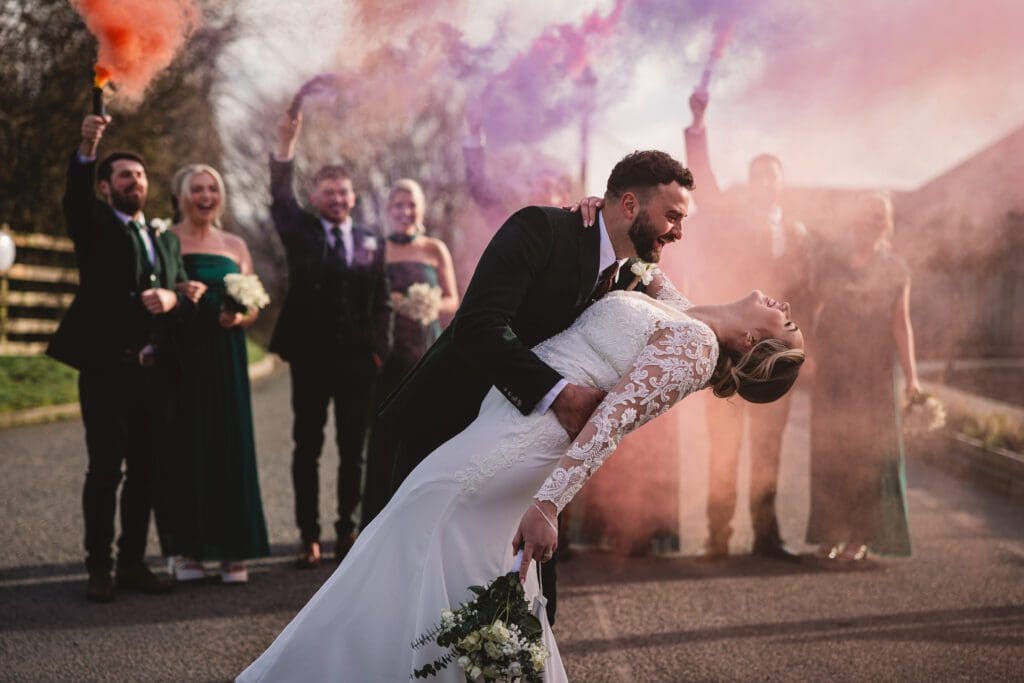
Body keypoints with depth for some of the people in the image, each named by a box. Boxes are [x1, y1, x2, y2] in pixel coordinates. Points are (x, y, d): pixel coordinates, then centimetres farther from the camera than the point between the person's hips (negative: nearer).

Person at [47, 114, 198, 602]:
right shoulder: (95, 227, 5)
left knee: (145, 472, 7)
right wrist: (86, 150, -35)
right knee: (104, 471, -3)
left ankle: (133, 563, 15)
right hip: (107, 371, -4)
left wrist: (172, 299, -12)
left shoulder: (165, 239, 19)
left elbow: (187, 301, 13)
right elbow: (74, 196, -17)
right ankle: (99, 569, 2)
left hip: (157, 374, 5)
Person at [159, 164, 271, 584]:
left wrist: (239, 316, -7)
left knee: (230, 446, -1)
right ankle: (183, 548, 4)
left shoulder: (235, 247, 15)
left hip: (226, 360, 3)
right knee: (184, 445, -3)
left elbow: (254, 307, 14)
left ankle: (232, 549, 3)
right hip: (181, 357, -3)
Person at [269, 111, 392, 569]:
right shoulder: (300, 232, 4)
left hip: (359, 359, 2)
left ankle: (347, 530, 14)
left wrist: (379, 349, 2)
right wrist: (286, 147, -28)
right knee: (307, 449, 2)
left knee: (353, 450, 6)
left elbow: (382, 299, 11)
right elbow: (280, 197, -13)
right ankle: (309, 536, 6)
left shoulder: (370, 241, 11)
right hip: (311, 356, -2)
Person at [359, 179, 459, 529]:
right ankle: (381, 518, 3)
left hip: (426, 350, 1)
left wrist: (433, 307, -13)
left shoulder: (435, 250, 6)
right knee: (385, 434, -4)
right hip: (387, 351, -1)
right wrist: (386, 302, -14)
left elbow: (452, 300, 6)